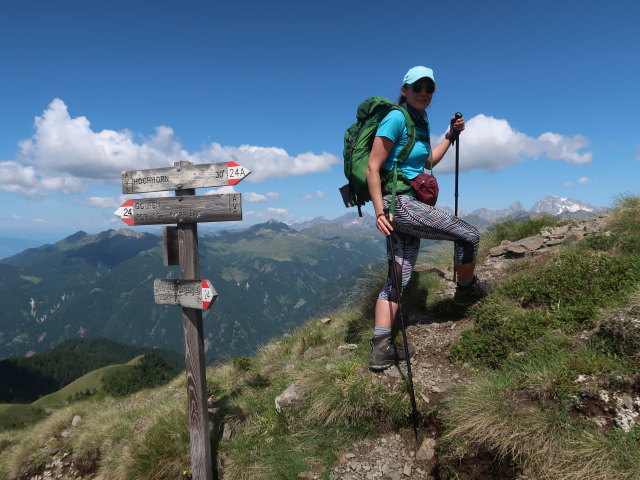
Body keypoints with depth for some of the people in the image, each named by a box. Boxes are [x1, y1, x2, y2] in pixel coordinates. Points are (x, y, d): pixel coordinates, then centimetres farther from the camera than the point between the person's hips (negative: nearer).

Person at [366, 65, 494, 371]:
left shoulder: (419, 122, 18)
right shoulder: (396, 118, -9)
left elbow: (428, 162, 30)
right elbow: (372, 168, -15)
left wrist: (451, 135, 22)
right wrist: (380, 212, -21)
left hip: (409, 204, 10)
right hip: (400, 203, -10)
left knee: (398, 279, 6)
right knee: (468, 234, -2)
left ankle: (381, 349, 9)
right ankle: (466, 289, 24)